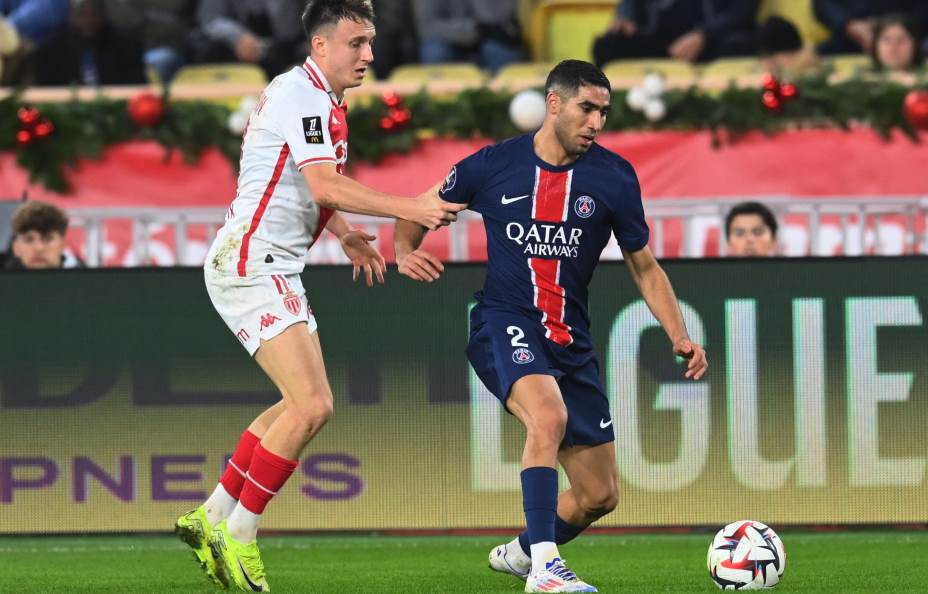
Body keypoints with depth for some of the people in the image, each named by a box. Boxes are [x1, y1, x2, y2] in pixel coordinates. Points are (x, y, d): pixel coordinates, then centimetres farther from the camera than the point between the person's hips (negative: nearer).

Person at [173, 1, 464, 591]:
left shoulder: (322, 100, 17)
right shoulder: (301, 95, -15)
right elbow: (325, 186, -26)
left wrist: (348, 233, 22)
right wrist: (410, 208, -28)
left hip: (276, 270, 11)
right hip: (250, 266, -11)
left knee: (306, 404, 14)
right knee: (312, 405, -17)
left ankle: (213, 517, 20)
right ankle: (237, 533, -8)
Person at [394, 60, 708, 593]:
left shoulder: (614, 178, 0)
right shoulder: (493, 165, -3)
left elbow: (645, 268, 10)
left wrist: (680, 337, -3)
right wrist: (405, 252, -12)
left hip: (571, 341, 4)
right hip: (504, 324, -4)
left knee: (601, 496, 5)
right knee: (550, 414, -36)